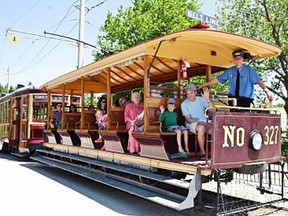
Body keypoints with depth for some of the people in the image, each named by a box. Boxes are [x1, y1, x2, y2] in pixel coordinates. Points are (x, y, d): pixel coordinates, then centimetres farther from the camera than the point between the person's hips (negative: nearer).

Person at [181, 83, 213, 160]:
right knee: (201, 128, -38)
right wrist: (200, 122, -22)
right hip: (192, 123, -4)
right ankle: (202, 152, -26)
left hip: (204, 121, 4)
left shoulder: (201, 100, 7)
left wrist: (207, 99, -19)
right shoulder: (184, 104, -2)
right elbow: (188, 120, -9)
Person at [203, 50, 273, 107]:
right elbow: (217, 79, 10)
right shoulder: (229, 71, 7)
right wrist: (204, 85, 6)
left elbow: (258, 81, -12)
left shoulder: (249, 70, -2)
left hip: (245, 101, -2)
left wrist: (266, 91, -28)